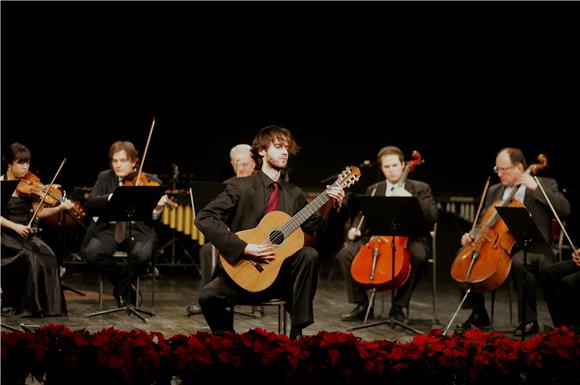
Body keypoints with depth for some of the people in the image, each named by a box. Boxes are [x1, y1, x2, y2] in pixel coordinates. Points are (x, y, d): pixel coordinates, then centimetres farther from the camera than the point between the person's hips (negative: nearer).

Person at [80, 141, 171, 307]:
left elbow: (152, 219, -1)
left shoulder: (150, 182, 4)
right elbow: (89, 206, -4)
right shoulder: (105, 178, 10)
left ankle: (122, 287, -1)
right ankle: (123, 284, 1)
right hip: (110, 228, 2)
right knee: (91, 253, -27)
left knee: (142, 254, -33)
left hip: (139, 230, -2)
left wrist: (157, 209, -25)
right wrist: (112, 198, -20)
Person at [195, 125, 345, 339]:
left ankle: (297, 333, -18)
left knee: (309, 254, -25)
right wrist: (244, 249, -21)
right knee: (208, 296, -28)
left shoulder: (294, 194, 11)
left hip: (281, 275, 3)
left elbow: (317, 229, 8)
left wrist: (334, 208, -11)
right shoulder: (241, 187, -3)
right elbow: (204, 219, -14)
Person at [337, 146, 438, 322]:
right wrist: (355, 229, -5)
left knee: (418, 256, -38)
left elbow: (433, 216, -8)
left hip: (410, 239, -3)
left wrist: (410, 199, -20)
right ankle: (362, 304, -5)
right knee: (345, 253, -18)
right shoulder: (373, 190, 15)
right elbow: (362, 215, 18)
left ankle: (398, 306, -21)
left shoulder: (420, 189, 5)